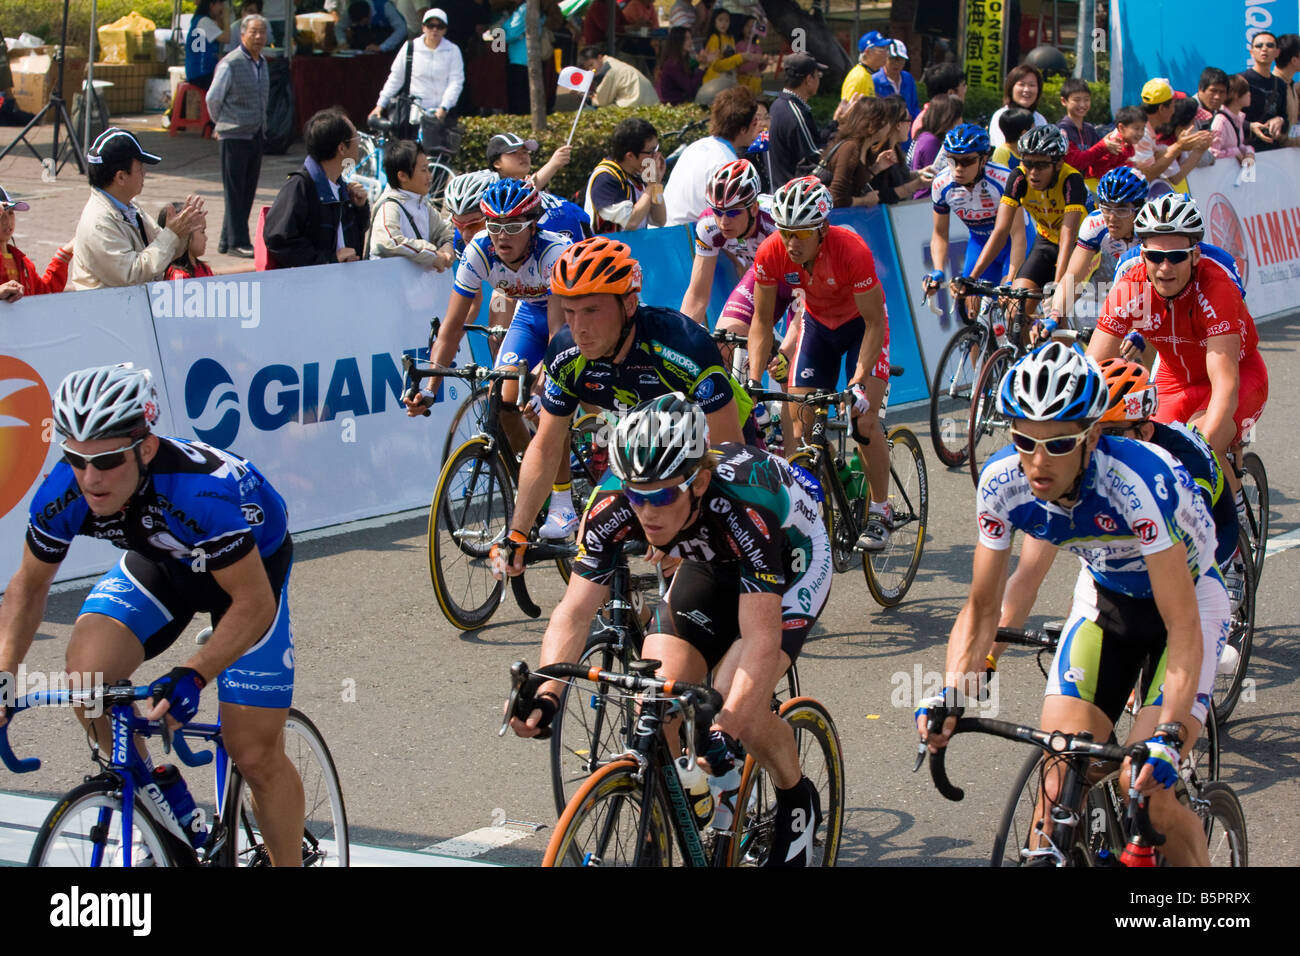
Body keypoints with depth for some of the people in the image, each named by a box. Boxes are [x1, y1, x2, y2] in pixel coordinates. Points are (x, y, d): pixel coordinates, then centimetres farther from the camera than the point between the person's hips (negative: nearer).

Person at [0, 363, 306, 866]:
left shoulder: (202, 491, -42)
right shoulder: (63, 494, -26)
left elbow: (253, 603, -33)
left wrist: (191, 676, -46)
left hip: (249, 566, -4)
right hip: (161, 560, 4)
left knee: (256, 757, -5)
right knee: (86, 677, -22)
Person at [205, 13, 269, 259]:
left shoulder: (263, 63, 12)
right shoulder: (230, 64, -11)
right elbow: (213, 98, -5)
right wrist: (223, 123, 5)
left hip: (256, 135, 7)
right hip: (234, 136, -7)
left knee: (248, 190, 8)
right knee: (235, 191, -3)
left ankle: (227, 240, 15)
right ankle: (237, 242, 0)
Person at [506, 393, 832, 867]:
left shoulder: (743, 503, -42)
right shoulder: (614, 504, -30)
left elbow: (760, 638, -42)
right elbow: (573, 614, -25)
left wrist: (724, 730, -53)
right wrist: (546, 694, -41)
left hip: (792, 561, -4)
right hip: (712, 563, 5)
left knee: (738, 706, -23)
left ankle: (797, 801, 6)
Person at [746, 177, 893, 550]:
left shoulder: (851, 250, -37)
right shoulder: (771, 253, -27)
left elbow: (875, 322, -28)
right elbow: (762, 320, -14)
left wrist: (860, 383, -34)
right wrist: (753, 379, -24)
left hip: (861, 323, -4)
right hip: (817, 322, 4)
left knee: (863, 418, -14)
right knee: (801, 420, -6)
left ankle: (880, 514, 0)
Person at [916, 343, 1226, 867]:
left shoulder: (1137, 483, -36)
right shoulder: (1001, 481, -22)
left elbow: (1183, 627, -34)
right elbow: (982, 609, -11)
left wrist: (1166, 736, -45)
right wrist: (949, 695, -28)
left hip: (1185, 599, -4)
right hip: (1104, 599, 4)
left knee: (1147, 792, -18)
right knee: (1058, 782, -12)